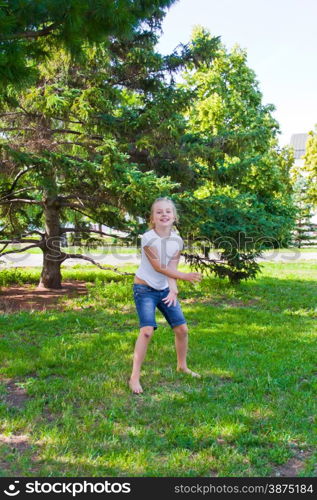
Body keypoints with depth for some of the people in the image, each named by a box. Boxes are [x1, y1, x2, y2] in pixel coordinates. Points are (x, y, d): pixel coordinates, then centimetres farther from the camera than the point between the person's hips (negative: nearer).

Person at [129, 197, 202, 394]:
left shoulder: (177, 241, -3)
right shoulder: (148, 238, -19)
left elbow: (171, 268, -7)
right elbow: (158, 267, -19)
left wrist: (173, 290, -24)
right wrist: (185, 276, -18)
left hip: (165, 289, 6)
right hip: (145, 289, -6)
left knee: (182, 328, 6)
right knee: (147, 330, -20)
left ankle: (182, 366, 30)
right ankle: (135, 377, -10)